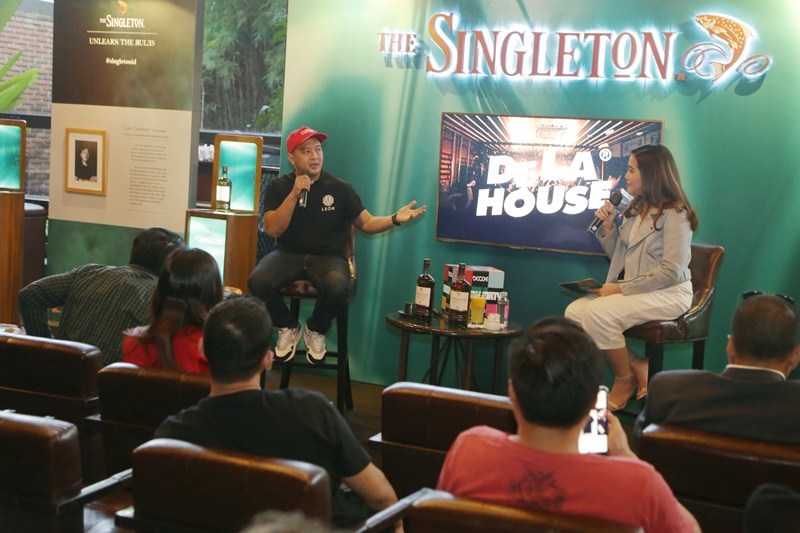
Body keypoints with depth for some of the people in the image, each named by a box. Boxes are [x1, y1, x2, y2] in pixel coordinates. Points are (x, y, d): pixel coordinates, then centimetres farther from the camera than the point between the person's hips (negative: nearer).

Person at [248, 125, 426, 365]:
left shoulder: (340, 188, 2)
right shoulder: (278, 187, 2)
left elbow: (366, 223, 5)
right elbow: (273, 229, -10)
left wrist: (395, 219, -15)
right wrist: (294, 194, -19)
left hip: (328, 257, -1)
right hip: (289, 254, 1)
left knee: (337, 286, -37)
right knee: (258, 280, -31)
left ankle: (316, 330, -1)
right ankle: (288, 327, 2)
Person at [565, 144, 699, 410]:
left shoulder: (674, 214, -12)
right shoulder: (636, 208, 14)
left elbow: (671, 271, -20)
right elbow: (617, 255, 22)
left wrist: (621, 288, -21)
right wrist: (607, 226, 4)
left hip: (668, 294, -9)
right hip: (633, 290, 9)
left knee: (598, 313, -30)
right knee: (574, 312, -13)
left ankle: (625, 380, -8)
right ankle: (637, 366, -4)